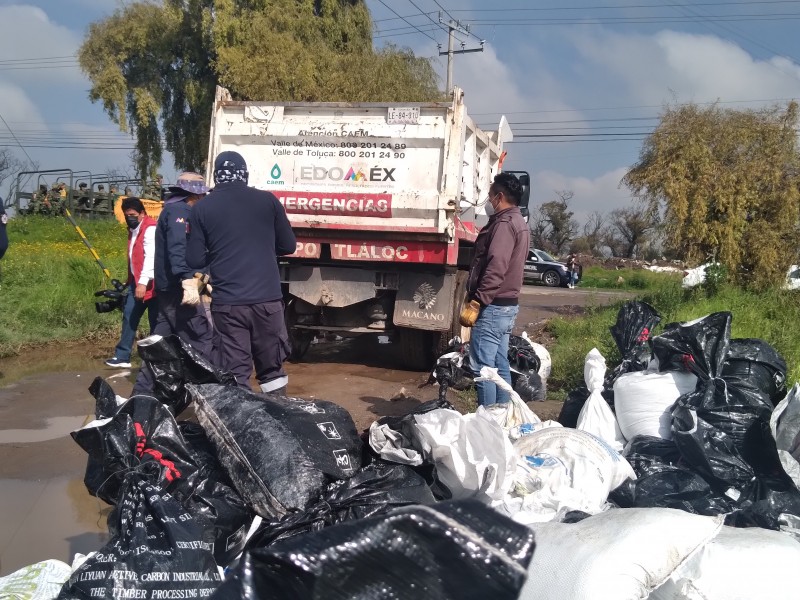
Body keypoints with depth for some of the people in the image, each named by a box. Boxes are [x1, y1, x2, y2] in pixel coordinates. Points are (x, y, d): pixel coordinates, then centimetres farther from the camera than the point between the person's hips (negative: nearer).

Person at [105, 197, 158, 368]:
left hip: (149, 283, -9)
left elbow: (151, 257, -24)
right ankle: (122, 356, 14)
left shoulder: (150, 229, -14)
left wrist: (143, 282, -30)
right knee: (129, 316, 9)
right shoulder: (134, 229, 16)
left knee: (155, 321, -1)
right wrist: (133, 281, 19)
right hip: (136, 282, 9)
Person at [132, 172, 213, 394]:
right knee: (203, 343, -7)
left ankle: (142, 393, 16)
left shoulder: (172, 209, 21)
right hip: (177, 289, -10)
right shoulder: (180, 210, -11)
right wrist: (188, 280, -39)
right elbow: (178, 247, -28)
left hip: (167, 288, 10)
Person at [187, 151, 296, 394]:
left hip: (227, 302, -1)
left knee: (234, 374, 5)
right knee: (272, 369, 13)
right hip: (267, 299, 1)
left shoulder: (202, 208, 2)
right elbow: (288, 246, 9)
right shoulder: (267, 200, 3)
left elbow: (195, 260, 1)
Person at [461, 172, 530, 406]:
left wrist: (475, 303, -24)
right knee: (499, 365, 13)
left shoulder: (504, 223, -14)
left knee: (483, 366, -7)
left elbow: (495, 269, -24)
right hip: (508, 305, 10)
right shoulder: (519, 223, 19)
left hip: (492, 307, -10)